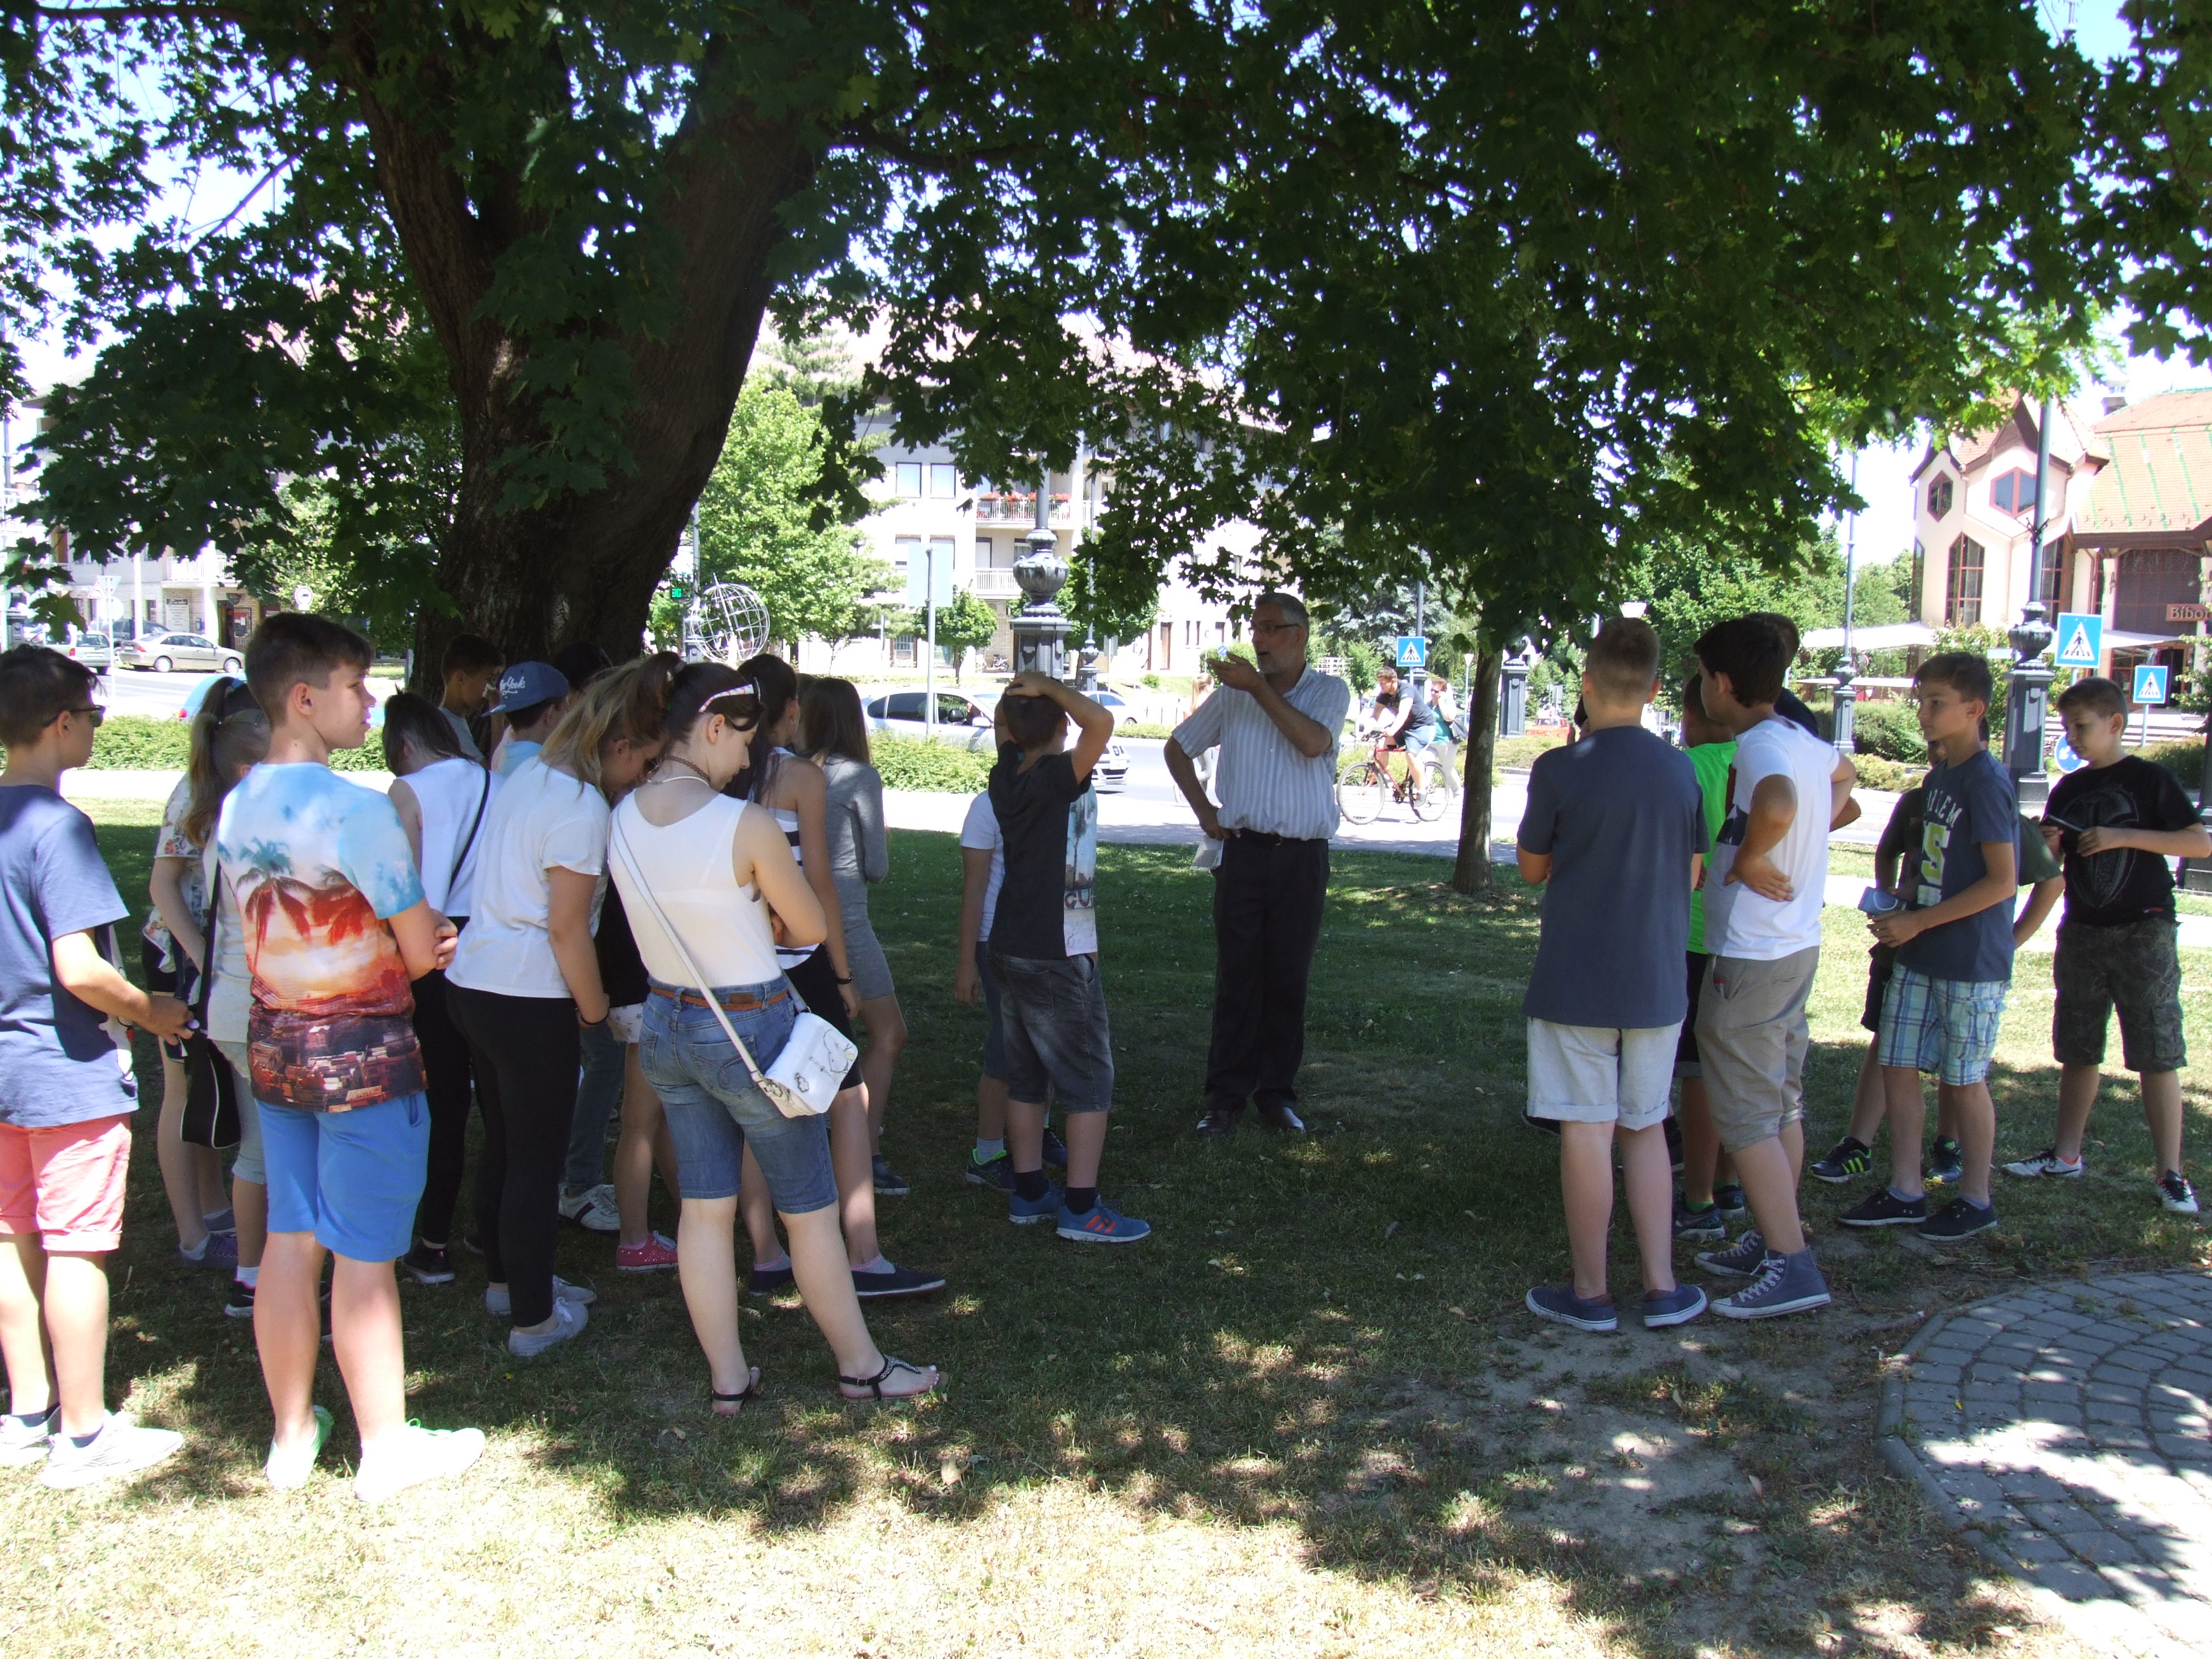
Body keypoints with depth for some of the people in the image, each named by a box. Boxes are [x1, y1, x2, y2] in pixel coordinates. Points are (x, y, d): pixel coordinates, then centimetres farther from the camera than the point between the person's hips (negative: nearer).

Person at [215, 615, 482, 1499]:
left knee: (290, 1241, 16)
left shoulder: (236, 808, 6)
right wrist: (429, 932, 8)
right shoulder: (355, 809, -19)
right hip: (363, 1052, -8)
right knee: (365, 1258, 2)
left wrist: (409, 928, 5)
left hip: (274, 1044, 8)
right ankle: (386, 1451, 15)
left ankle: (291, 1436, 29)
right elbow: (424, 951, -16)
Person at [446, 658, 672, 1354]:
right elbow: (567, 931, -16)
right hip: (529, 1001, -9)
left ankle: (508, 1280, 38)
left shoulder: (525, 774, 10)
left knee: (503, 1144, 22)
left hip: (472, 979, 9)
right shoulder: (583, 808, -17)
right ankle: (534, 1319, 14)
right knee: (537, 1161, 3)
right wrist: (593, 1005, -4)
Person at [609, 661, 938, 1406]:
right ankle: (860, 1366, 26)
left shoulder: (622, 820, -4)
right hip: (750, 1030, -6)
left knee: (704, 1207, 15)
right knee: (810, 1209, 10)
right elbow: (812, 928, -10)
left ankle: (727, 1378, 26)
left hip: (666, 1024, 6)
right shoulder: (748, 825, -23)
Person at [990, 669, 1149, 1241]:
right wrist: (1048, 688, -19)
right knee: (1090, 1082, 2)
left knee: (1025, 1076, 15)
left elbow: (1010, 736, 24)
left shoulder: (1008, 777, 3)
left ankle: (1028, 1192, 24)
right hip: (1058, 957, -8)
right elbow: (1101, 721, -34)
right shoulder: (1059, 779, -19)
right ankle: (1081, 1208, 4)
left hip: (1012, 951, 8)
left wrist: (1024, 693, 7)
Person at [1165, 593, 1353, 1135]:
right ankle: (1226, 1096, 9)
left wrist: (1258, 686, -16)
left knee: (1289, 979, 6)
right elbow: (1178, 748, 18)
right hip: (1243, 851, 1)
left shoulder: (1329, 691, 1)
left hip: (1303, 857, -1)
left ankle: (1277, 1092, 17)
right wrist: (1203, 811, 7)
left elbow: (1313, 742, -19)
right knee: (1236, 978, 2)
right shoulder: (1231, 695, 7)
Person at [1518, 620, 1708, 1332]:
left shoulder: (1559, 770, -13)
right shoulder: (1681, 771, 0)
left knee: (1586, 1132, 3)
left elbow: (1532, 869, 0)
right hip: (1657, 981, 4)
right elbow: (1692, 877, 9)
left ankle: (1590, 1293, 12)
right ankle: (1662, 1287, 19)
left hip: (1575, 982, -4)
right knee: (1645, 1129, 16)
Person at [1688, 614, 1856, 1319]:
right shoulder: (1805, 743, 9)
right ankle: (1772, 1242, 27)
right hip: (1798, 944, 10)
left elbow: (1777, 807, -43)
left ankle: (1793, 1267, -1)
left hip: (1750, 959, -10)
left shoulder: (1760, 745, -20)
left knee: (1746, 1117, -3)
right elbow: (1843, 777, 33)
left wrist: (1747, 860, -25)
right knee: (1781, 1105, 16)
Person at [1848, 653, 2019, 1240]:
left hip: (1971, 961, -8)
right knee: (1898, 1066, 8)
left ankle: (1976, 1200, 18)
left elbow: (2002, 881, -18)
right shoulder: (1937, 777, 11)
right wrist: (1897, 906, 5)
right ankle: (1904, 1192, 18)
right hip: (1919, 955, 8)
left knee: (1964, 1078, 3)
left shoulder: (1986, 781, -15)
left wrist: (1918, 922, -17)